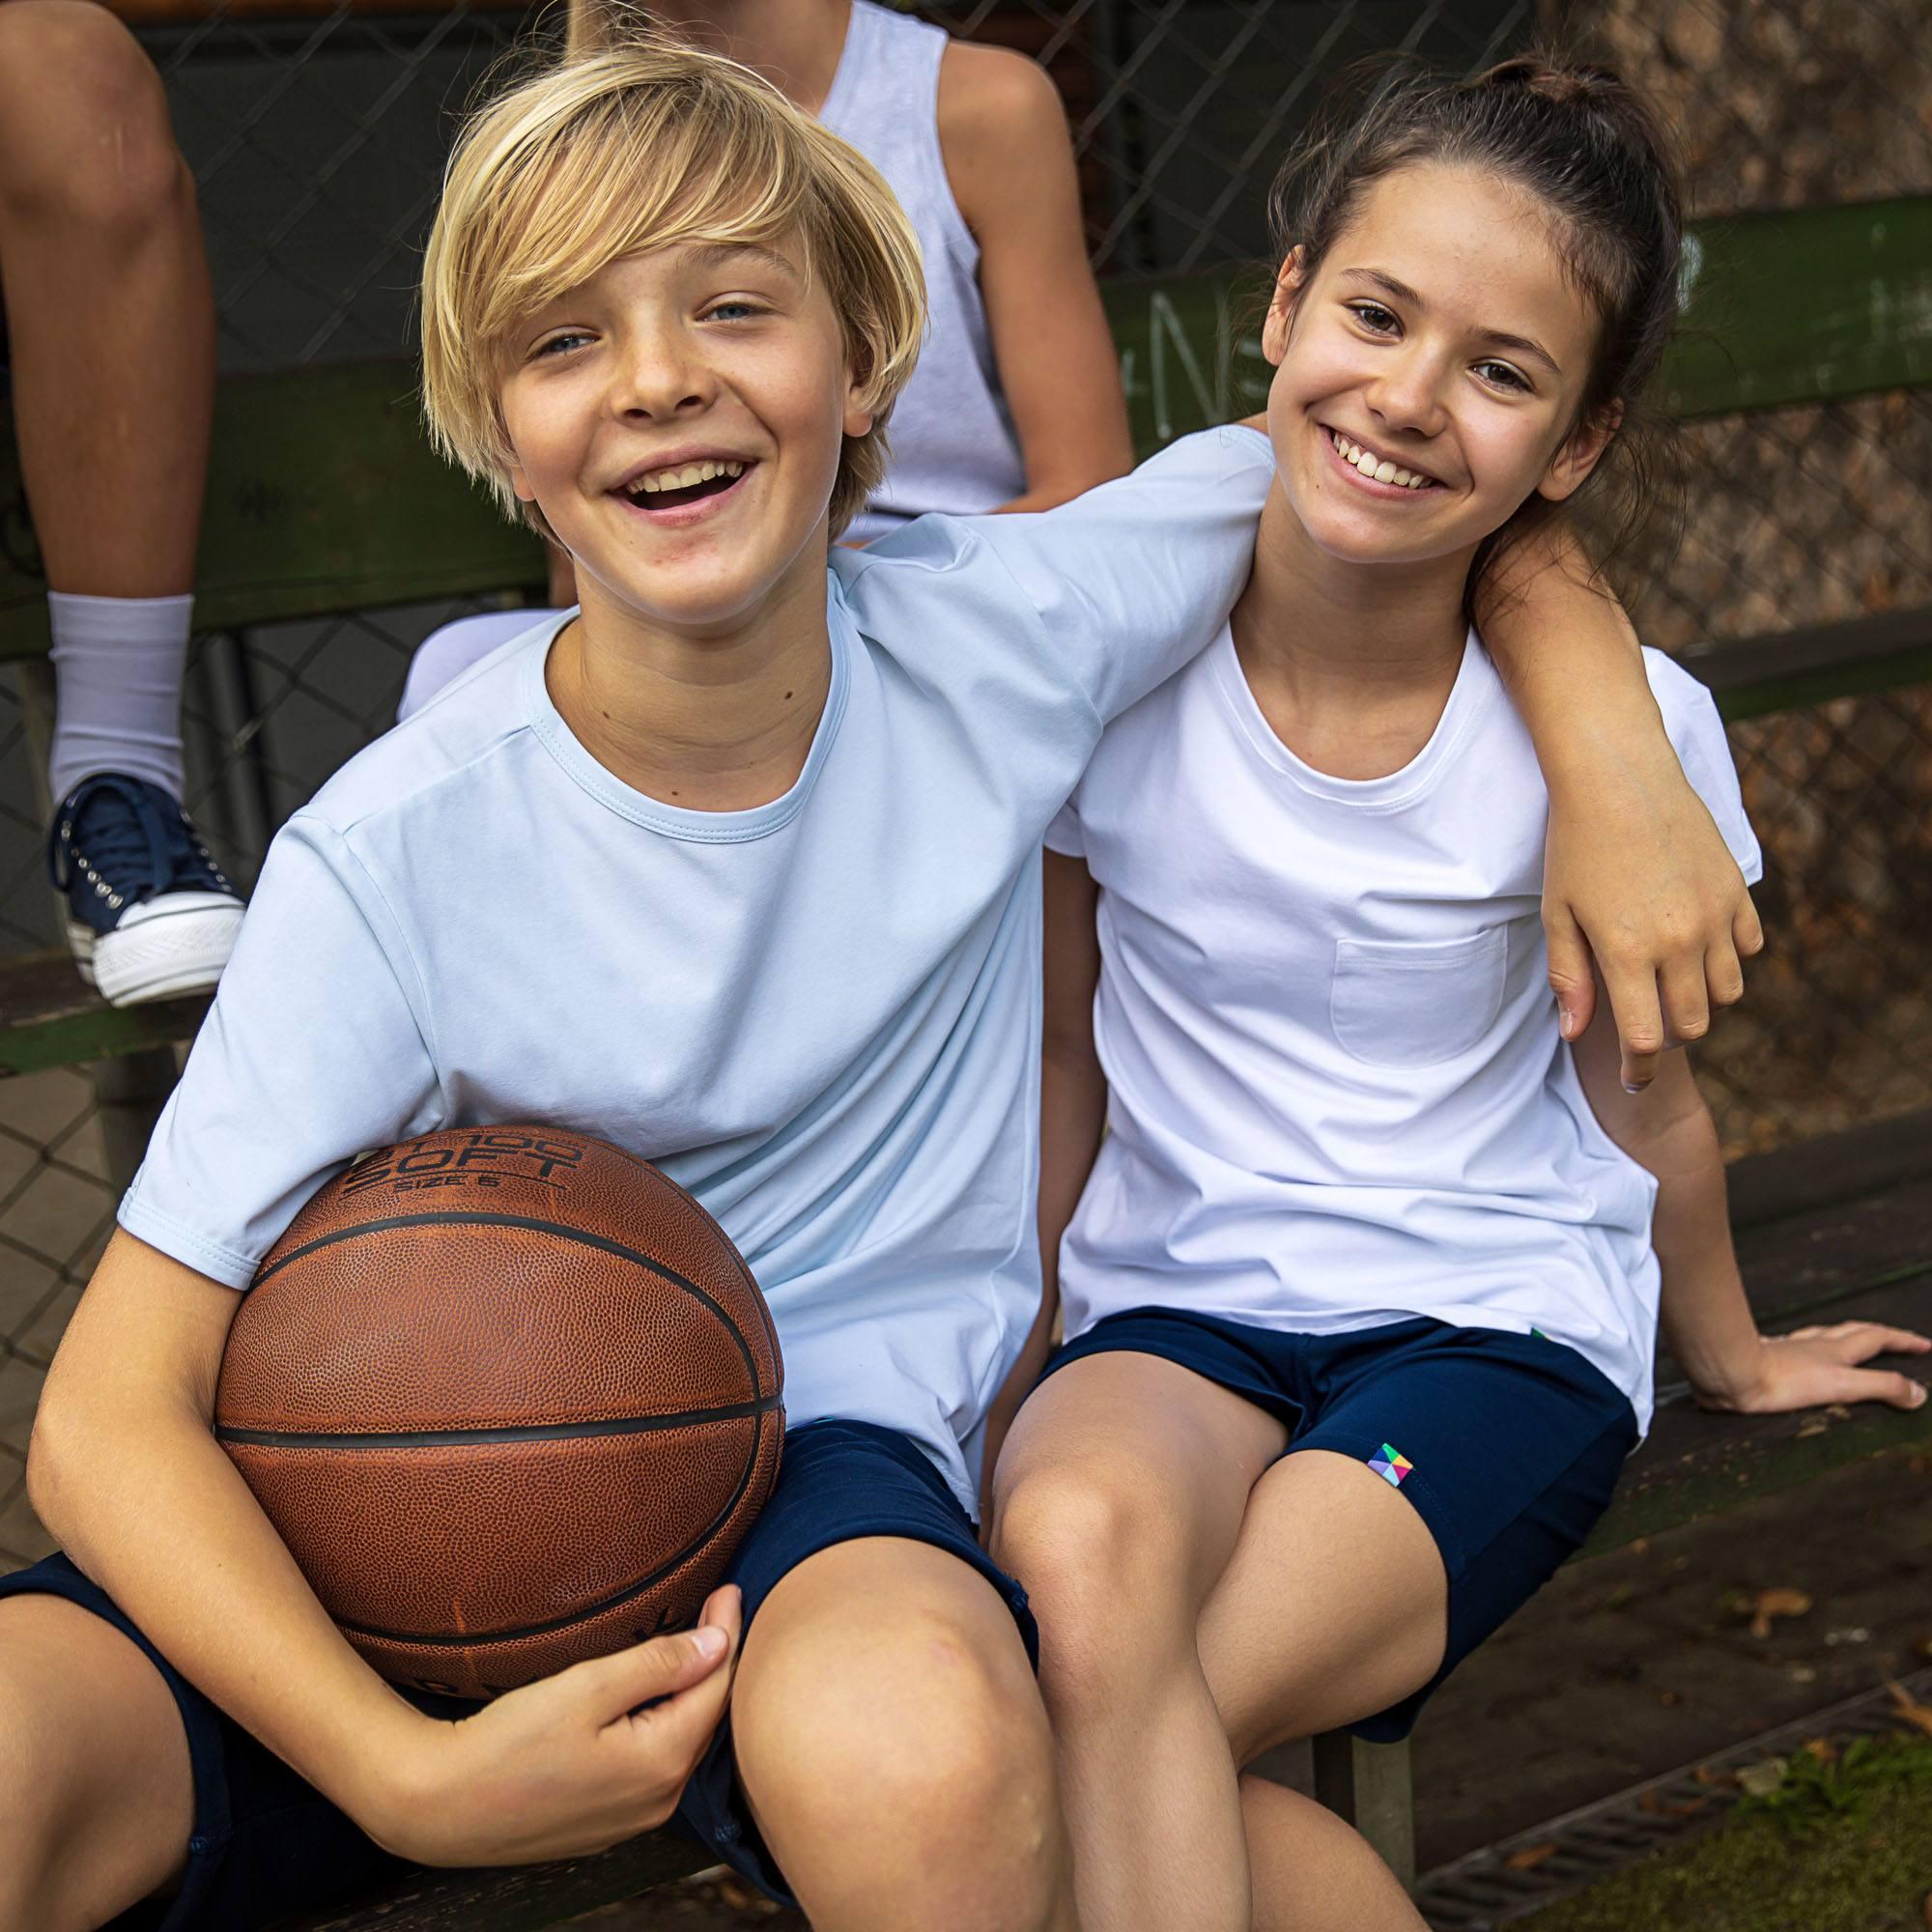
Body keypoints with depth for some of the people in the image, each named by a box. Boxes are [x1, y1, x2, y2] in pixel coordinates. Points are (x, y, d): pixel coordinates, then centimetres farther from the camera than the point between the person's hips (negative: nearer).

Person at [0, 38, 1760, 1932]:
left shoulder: (997, 638, -7)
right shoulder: (396, 854, -15)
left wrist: (1609, 751, -5)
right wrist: (414, 1776, -29)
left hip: (829, 1440, 1)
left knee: (912, 1742, -38)